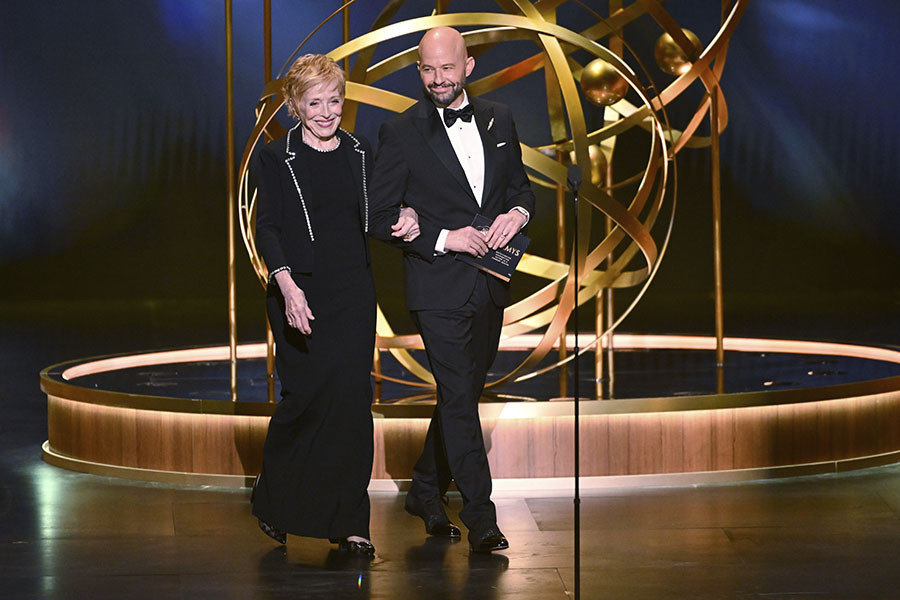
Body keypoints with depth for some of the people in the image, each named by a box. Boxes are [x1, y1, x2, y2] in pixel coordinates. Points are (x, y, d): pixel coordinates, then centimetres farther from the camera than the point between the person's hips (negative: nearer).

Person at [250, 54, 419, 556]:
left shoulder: (360, 154, 12)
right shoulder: (277, 159, 0)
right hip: (300, 293, -3)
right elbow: (267, 228, -7)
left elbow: (373, 217, 18)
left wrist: (404, 219, -4)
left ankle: (348, 520, 3)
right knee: (307, 396, -5)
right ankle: (274, 501, 18)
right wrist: (287, 283, -21)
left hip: (354, 292, 3)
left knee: (352, 397, -2)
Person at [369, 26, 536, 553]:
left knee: (464, 391, 13)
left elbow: (521, 186, 16)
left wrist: (517, 213, -7)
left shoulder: (498, 120, 8)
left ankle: (426, 492, 30)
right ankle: (481, 519, -7)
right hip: (439, 286, -5)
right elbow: (380, 212, -7)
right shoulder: (402, 132, -6)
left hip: (490, 287, 5)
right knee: (459, 397, -9)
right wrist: (442, 239, -17)